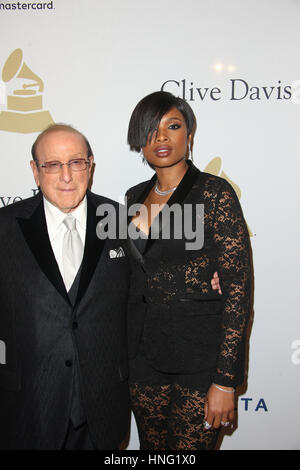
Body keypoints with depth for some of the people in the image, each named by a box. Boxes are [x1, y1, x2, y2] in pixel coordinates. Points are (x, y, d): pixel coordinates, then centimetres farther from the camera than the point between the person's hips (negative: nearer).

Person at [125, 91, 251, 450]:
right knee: (152, 447, 20)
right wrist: (122, 352, 6)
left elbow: (238, 289, -14)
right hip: (142, 353, 6)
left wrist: (225, 380, -16)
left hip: (197, 353, -5)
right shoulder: (135, 196, 7)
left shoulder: (214, 193, -12)